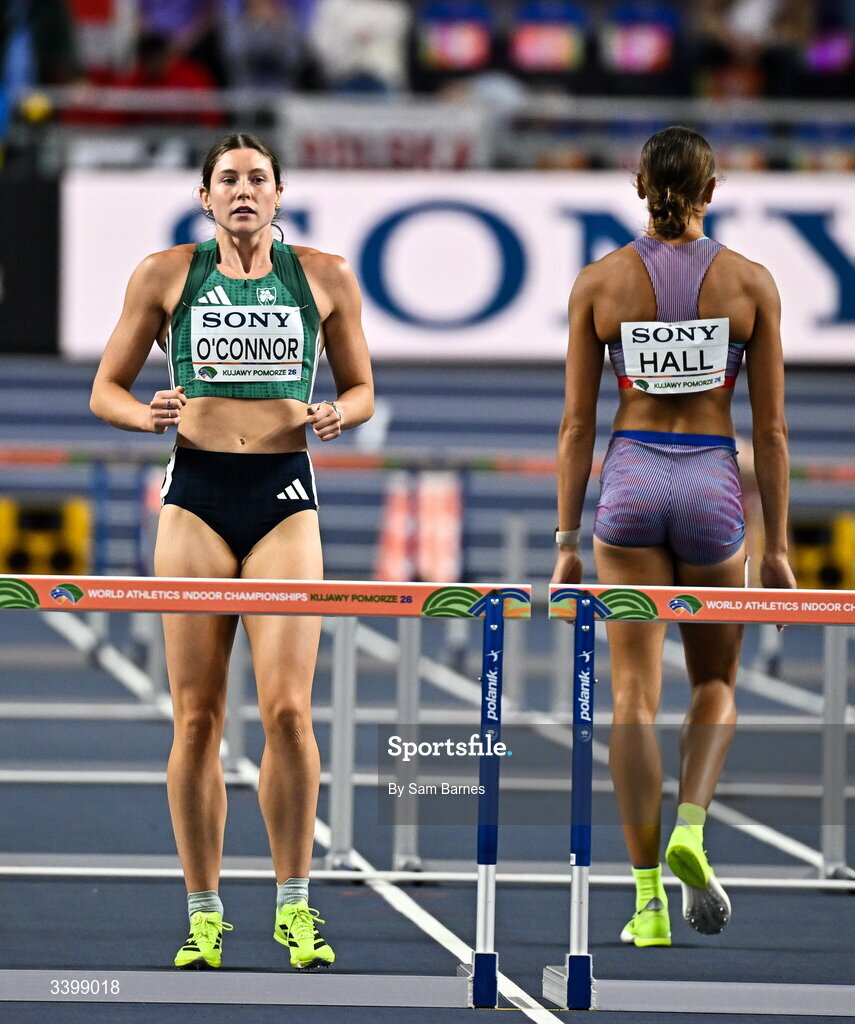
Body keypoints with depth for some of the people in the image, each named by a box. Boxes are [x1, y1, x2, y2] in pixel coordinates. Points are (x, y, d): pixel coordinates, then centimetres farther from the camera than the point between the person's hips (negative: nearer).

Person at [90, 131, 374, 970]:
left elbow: (361, 389, 17)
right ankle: (204, 914, 7)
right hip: (197, 495, 0)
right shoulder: (166, 275, 6)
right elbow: (106, 389, 10)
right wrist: (144, 414, -11)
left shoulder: (324, 278, 7)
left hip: (285, 498, 0)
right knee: (196, 716, -1)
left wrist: (338, 414, -6)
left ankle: (294, 903, 3)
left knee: (287, 708, -10)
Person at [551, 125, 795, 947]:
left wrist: (567, 542, 5)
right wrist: (776, 543, 6)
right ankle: (689, 832, -7)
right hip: (713, 486, 0)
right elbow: (770, 427, 0)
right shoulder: (751, 283, -2)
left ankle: (648, 900, -1)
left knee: (634, 696, 4)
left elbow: (577, 424, 1)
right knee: (715, 683, 19)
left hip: (630, 483, 0)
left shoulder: (600, 282, 0)